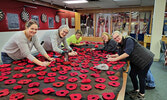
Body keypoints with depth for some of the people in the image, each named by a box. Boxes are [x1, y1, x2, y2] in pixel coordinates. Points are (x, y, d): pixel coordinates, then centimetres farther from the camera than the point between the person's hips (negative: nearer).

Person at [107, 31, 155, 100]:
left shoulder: (129, 40, -23)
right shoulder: (120, 45, 2)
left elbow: (127, 53, -31)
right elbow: (120, 54, 12)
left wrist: (115, 59, -29)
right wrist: (111, 56, -1)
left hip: (145, 60, -8)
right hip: (136, 62, 8)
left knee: (141, 77, -1)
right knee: (132, 74, 10)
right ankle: (136, 90, 32)